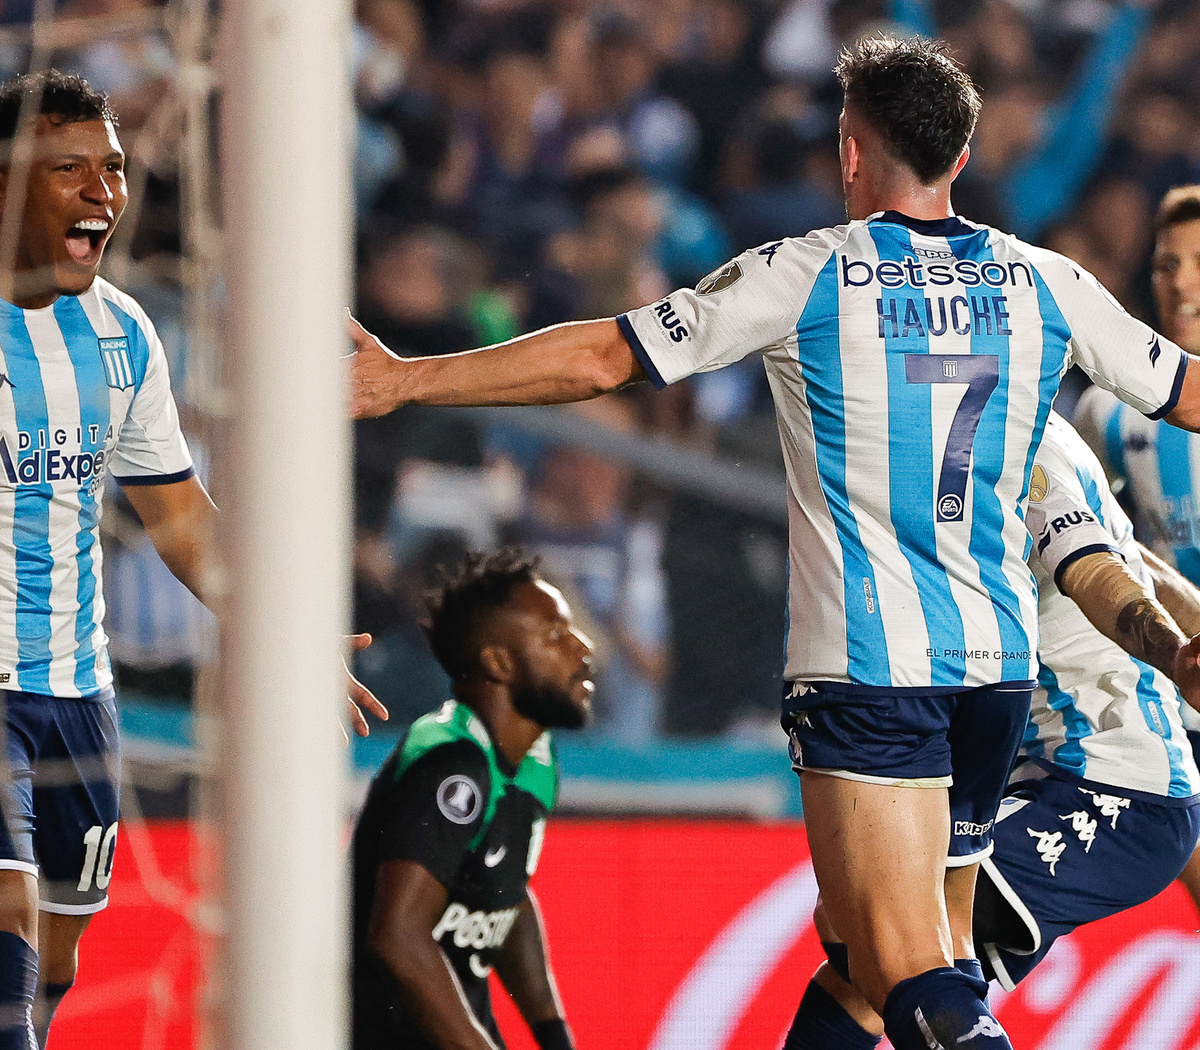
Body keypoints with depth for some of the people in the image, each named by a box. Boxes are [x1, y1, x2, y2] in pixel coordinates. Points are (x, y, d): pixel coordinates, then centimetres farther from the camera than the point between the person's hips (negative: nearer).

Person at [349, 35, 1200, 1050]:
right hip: (1000, 661, 5)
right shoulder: (1045, 283, 6)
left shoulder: (803, 277, -4)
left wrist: (405, 379, 5)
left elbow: (599, 357, -4)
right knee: (946, 957, 19)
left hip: (866, 665, -5)